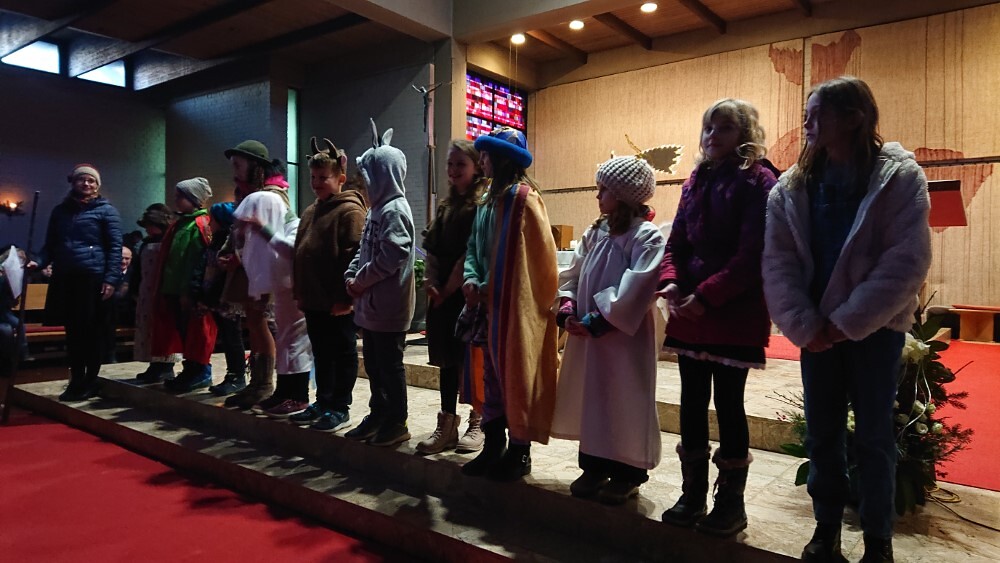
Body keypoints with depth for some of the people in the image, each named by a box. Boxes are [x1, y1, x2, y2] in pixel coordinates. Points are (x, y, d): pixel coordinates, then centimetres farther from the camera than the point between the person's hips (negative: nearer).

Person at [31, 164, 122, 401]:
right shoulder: (60, 210, 17)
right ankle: (76, 381, 18)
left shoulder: (106, 210, 2)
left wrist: (111, 279, -14)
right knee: (72, 331, 8)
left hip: (94, 279, -5)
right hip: (65, 279, 5)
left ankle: (90, 382, 12)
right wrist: (38, 262, -1)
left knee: (93, 332, 1)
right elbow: (51, 245, 19)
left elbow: (115, 247, -4)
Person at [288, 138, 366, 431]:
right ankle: (323, 402, 29)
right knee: (321, 354, 17)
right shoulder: (311, 211, 16)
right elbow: (300, 253, 20)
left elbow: (355, 256, -18)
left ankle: (340, 408, 13)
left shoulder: (350, 210, -12)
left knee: (343, 354, 4)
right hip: (313, 299, 9)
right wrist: (299, 291, 14)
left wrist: (345, 296, -20)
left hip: (338, 302, -9)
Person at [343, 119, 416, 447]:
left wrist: (361, 279, -13)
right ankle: (379, 414, 30)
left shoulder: (395, 210, -14)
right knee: (373, 363, 17)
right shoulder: (377, 208, 15)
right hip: (371, 303, 9)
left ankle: (396, 423, 13)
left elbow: (391, 257, -23)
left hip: (389, 304, -9)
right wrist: (351, 275, 3)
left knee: (390, 364, 1)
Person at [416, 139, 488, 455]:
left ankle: (477, 423, 15)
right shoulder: (446, 205, 16)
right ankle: (447, 425, 18)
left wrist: (449, 288, -11)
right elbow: (432, 250, 12)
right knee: (447, 357, 10)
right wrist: (430, 282, -2)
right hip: (442, 294, 7)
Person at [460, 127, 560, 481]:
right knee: (493, 372, 13)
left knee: (516, 374, 0)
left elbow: (539, 257, -15)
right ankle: (494, 445, 25)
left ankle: (519, 452, 14)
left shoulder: (524, 198, -12)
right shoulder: (488, 199, 14)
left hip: (518, 304, -8)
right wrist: (471, 278, -6)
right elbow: (474, 246, 14)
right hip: (491, 303, 9)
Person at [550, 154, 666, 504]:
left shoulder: (647, 237, -11)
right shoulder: (594, 233, 10)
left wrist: (598, 320, -19)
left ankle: (627, 475, 19)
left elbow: (635, 291, -19)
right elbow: (573, 275, 11)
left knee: (625, 403, 4)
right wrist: (568, 308, -6)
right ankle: (594, 467, 28)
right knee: (590, 399, 13)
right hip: (588, 334, 7)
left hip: (625, 337, -7)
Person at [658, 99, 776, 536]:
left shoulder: (757, 181, -6)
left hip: (735, 311, -6)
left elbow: (751, 254, -14)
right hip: (688, 310, 6)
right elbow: (676, 240, 12)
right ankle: (693, 495, 24)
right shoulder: (696, 180, 14)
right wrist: (670, 282, -6)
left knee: (728, 403, 2)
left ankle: (731, 502, 19)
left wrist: (707, 295, -19)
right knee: (692, 401, 10)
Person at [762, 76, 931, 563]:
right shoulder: (792, 185, 2)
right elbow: (778, 262, -4)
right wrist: (803, 325, -14)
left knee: (873, 436, 7)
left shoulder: (899, 176, -7)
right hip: (817, 329, 3)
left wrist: (848, 321, -17)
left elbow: (907, 262, -14)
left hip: (874, 327, -3)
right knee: (821, 433, 11)